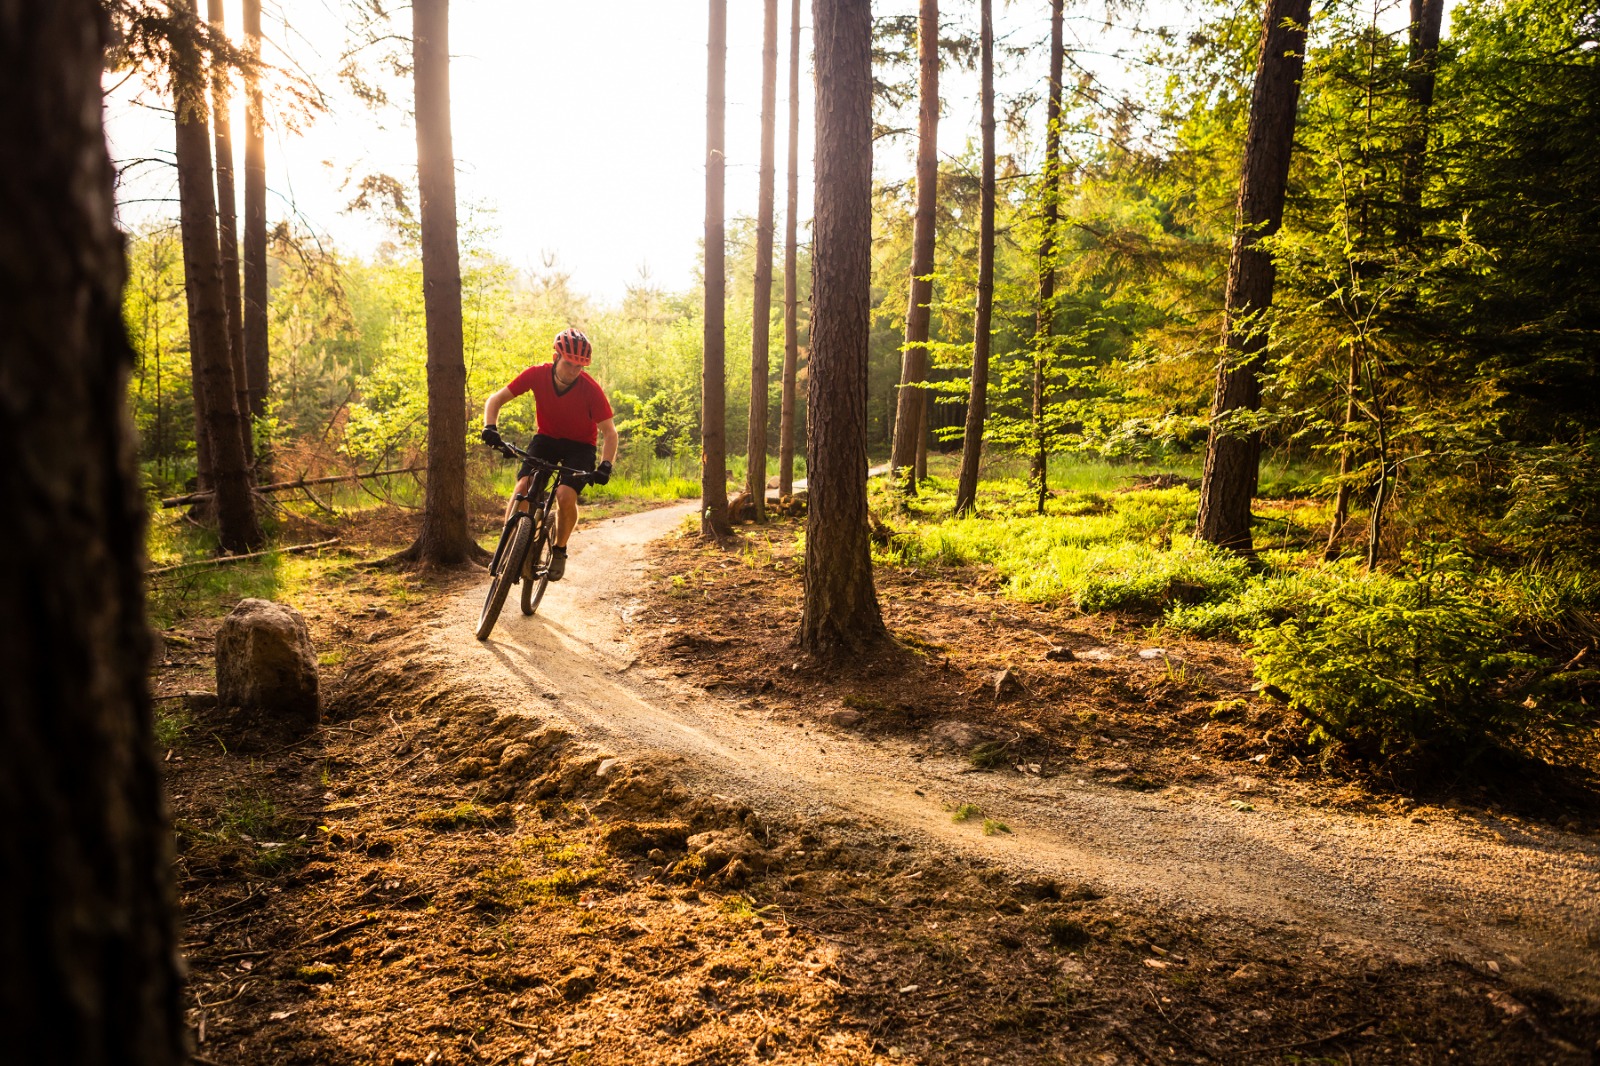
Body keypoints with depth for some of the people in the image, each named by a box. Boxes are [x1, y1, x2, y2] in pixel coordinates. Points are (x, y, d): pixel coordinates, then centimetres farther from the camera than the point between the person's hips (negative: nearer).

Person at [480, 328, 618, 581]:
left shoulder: (591, 389, -24)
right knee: (523, 486, -22)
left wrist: (605, 465, -32)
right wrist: (490, 427, -28)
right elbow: (496, 399, -10)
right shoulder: (537, 375, -19)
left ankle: (560, 551, 0)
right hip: (546, 438, 2)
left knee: (566, 495, -25)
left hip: (579, 446, -2)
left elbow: (609, 431, -18)